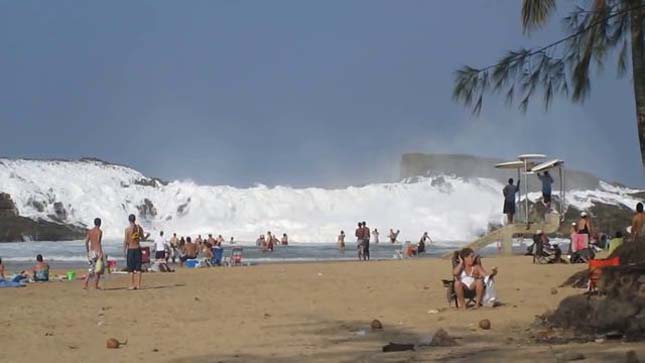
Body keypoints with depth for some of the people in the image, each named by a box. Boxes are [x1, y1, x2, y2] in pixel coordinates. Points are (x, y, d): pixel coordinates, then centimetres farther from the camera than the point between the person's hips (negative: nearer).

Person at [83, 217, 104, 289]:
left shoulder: (90, 231, 10)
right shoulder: (99, 231, -9)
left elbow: (86, 241, 9)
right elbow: (98, 242, -18)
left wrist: (87, 252, 18)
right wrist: (100, 253, -19)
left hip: (91, 251, 6)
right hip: (97, 251, -6)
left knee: (91, 269, 12)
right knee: (98, 269, 2)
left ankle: (85, 284, 0)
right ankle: (96, 285, 3)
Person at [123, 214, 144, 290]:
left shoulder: (128, 229, -12)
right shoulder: (139, 227, 1)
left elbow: (125, 241, -12)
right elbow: (142, 237, 16)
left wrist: (124, 251, -4)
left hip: (130, 249, -4)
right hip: (138, 249, 4)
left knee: (131, 269, 1)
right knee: (138, 268, 8)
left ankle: (132, 285, 0)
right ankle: (138, 284, 7)